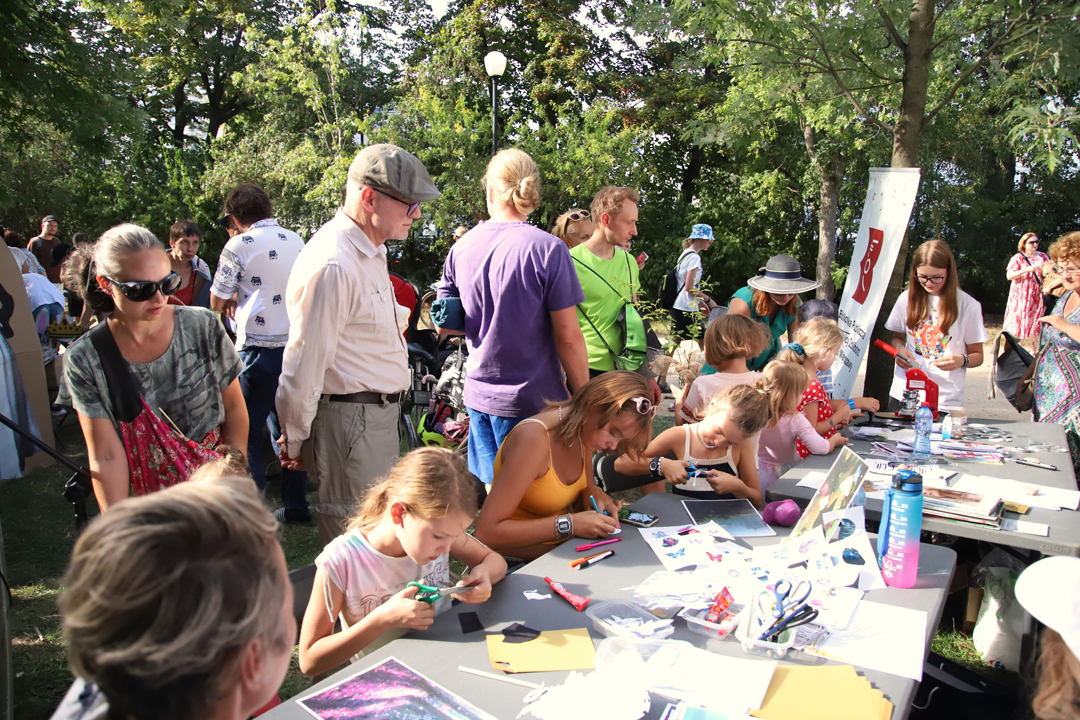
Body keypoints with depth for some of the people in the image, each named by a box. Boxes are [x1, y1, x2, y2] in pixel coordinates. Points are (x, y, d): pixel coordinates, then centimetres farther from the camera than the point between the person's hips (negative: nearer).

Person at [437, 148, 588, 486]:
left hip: (479, 395, 5)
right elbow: (568, 337, -14)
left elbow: (444, 325, 10)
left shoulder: (461, 248, 2)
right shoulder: (548, 249, -14)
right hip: (534, 400, -5)